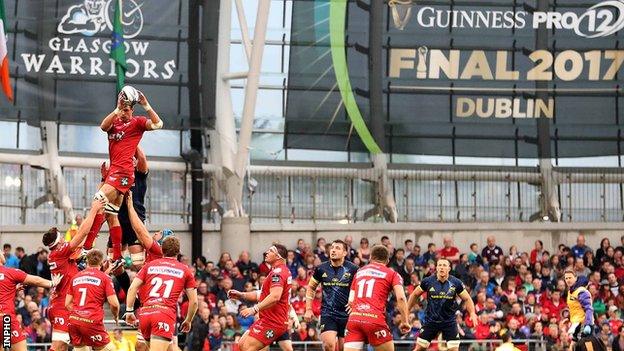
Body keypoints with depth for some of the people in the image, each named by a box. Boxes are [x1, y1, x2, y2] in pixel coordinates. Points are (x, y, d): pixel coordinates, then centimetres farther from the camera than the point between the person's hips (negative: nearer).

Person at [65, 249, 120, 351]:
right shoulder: (104, 277, 2)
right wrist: (116, 316, 15)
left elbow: (67, 304, 16)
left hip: (74, 320, 5)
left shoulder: (76, 277, 17)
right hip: (92, 322, -5)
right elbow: (114, 303, -4)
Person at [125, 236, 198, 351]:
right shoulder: (185, 270, 15)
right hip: (165, 314, -3)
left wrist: (129, 311, 13)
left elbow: (132, 288, 9)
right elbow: (194, 301, 14)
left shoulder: (150, 265, 19)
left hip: (145, 312, 3)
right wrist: (188, 321, 27)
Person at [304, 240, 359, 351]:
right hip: (328, 314, 0)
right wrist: (308, 309, 9)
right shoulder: (321, 269, 2)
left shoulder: (352, 269, -4)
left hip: (347, 314, 0)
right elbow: (311, 288, 15)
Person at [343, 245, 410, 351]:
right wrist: (405, 322, 1)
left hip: (354, 318, 3)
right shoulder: (392, 274, 11)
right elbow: (401, 298, -4)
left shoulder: (359, 272, 23)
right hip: (375, 318, -3)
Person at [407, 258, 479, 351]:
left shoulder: (456, 283, -7)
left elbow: (467, 299, 1)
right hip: (431, 321, 0)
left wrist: (472, 313, -15)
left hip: (449, 322, 0)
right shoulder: (428, 281, -7)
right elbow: (414, 295, 7)